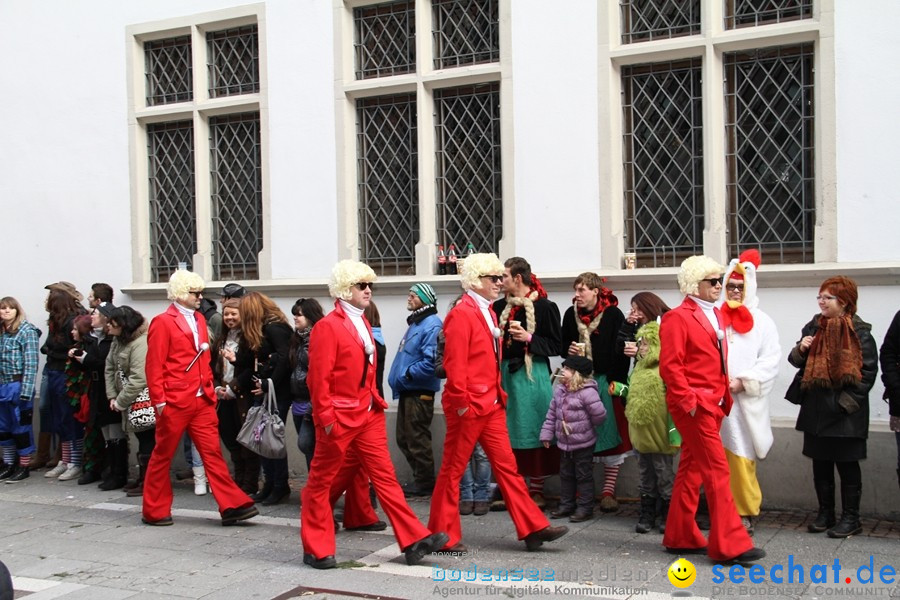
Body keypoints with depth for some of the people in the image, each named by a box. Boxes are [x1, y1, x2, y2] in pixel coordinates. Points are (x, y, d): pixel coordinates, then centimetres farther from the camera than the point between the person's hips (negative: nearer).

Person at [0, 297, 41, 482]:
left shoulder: (27, 331, -8)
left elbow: (31, 364, -12)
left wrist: (26, 391, -17)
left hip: (19, 387, -6)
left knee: (21, 427, 2)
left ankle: (24, 466, 12)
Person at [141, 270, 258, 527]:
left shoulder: (199, 320, 15)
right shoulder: (163, 322, -8)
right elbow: (154, 366, -10)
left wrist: (210, 389, 11)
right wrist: (159, 401, -14)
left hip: (202, 401, 6)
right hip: (175, 403, -6)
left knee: (213, 453, 2)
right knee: (162, 456, 7)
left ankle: (232, 505, 0)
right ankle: (154, 511, 19)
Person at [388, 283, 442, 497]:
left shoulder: (431, 325, -17)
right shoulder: (415, 323, 16)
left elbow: (431, 361, -27)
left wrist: (408, 373, -17)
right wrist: (399, 378, 13)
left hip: (419, 393, -10)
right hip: (408, 391, 10)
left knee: (417, 440, -1)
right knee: (404, 439, 16)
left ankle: (424, 483, 11)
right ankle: (421, 479, 26)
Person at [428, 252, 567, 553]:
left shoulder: (488, 313, 14)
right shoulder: (460, 315, -15)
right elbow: (455, 365, -19)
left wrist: (498, 394, 15)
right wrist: (462, 403, -19)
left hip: (492, 404, 9)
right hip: (469, 406, -9)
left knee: (507, 465, 9)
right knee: (453, 469, 3)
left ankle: (533, 528, 12)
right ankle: (444, 535, 13)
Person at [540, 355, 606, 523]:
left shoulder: (587, 392, -20)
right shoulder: (559, 390, 3)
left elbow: (599, 415, -18)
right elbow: (552, 413, 9)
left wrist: (587, 426, -1)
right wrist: (546, 433, 7)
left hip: (583, 443, -7)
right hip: (564, 442, 7)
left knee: (584, 476, 4)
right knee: (566, 475, 16)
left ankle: (585, 508, 12)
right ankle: (566, 504, 28)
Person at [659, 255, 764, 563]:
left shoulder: (716, 315, 16)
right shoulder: (678, 318, -10)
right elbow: (670, 366, -16)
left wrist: (724, 397, 13)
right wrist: (689, 402, -19)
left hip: (713, 405, 9)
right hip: (694, 406, -9)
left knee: (692, 470, 13)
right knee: (717, 470, -9)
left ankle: (680, 537, 22)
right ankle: (730, 545, -6)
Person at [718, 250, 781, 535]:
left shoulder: (762, 322, 6)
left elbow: (771, 361, -2)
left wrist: (743, 382, -11)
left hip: (746, 403, -2)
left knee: (741, 459, -3)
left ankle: (745, 514, 7)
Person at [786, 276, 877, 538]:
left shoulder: (859, 332, -8)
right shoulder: (813, 327, 8)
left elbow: (868, 370, -10)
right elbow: (798, 362, 15)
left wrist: (846, 401, -14)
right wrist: (800, 350, -8)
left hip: (845, 413, -5)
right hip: (816, 409, 6)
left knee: (847, 464, 3)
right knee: (820, 463, 12)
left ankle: (850, 518, 13)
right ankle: (825, 513, 23)